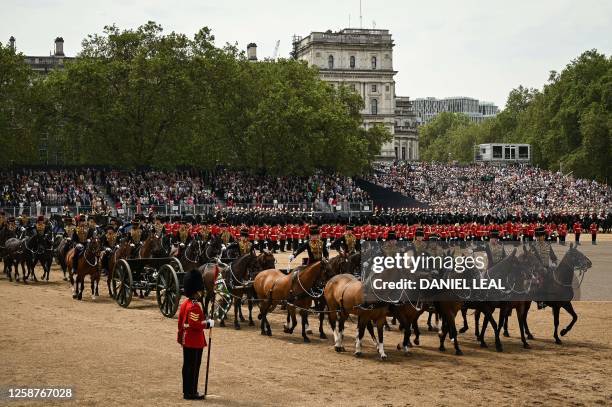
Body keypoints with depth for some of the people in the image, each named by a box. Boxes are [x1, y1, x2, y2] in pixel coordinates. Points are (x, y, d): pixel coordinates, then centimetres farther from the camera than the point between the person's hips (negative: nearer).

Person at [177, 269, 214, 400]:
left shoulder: (185, 304, 11)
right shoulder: (195, 306, -20)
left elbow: (181, 322, 16)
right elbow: (195, 324, -27)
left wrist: (180, 337, 23)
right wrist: (208, 324, -17)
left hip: (187, 340, 10)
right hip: (195, 342, -10)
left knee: (187, 366, 14)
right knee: (193, 367, -3)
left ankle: (187, 391, 22)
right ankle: (191, 393, 2)